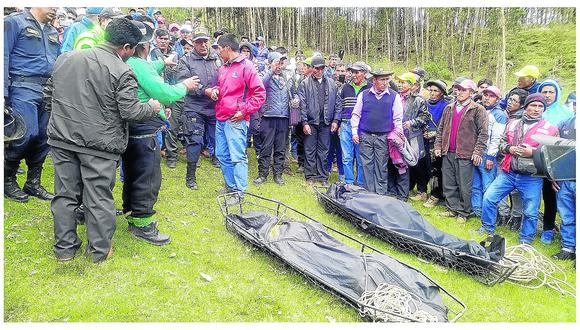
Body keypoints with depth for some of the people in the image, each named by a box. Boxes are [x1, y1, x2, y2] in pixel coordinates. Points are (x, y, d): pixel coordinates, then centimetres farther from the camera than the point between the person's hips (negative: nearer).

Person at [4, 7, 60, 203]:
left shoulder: (53, 32, 21)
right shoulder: (15, 22, 2)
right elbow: (4, 57, -5)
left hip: (49, 90, 6)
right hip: (24, 87, -6)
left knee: (43, 137, 4)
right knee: (28, 134, -15)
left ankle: (33, 183, 16)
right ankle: (8, 179, 5)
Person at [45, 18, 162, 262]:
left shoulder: (65, 58, 8)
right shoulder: (122, 72, -11)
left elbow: (48, 94, 15)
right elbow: (130, 111, -14)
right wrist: (153, 108, 4)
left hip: (62, 139, 5)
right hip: (99, 144, -5)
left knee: (65, 194, 14)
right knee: (99, 198, 6)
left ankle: (65, 247, 26)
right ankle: (100, 249, 19)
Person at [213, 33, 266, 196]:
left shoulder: (246, 66, -6)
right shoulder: (223, 68, 16)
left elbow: (260, 93, -10)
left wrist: (244, 111, -13)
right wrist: (215, 90, 7)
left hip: (236, 121, -8)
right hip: (220, 120, 8)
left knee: (237, 157, -6)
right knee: (222, 155, 13)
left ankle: (239, 192, 1)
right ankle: (230, 186, 27)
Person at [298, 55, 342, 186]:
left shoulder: (331, 83, 10)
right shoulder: (305, 83, 0)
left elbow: (338, 103, 9)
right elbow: (302, 105, -4)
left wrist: (335, 120, 1)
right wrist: (304, 122, -11)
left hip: (326, 122, 3)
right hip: (311, 122, -2)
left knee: (324, 150, 8)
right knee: (310, 150, 4)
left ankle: (322, 176, 16)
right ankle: (310, 175, 13)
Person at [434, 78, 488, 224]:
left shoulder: (478, 110, -2)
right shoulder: (449, 108, 15)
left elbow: (483, 133, -6)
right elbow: (441, 129, 18)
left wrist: (478, 152, -12)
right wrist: (438, 146, 10)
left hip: (465, 154, -5)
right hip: (448, 153, 5)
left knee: (464, 186, 1)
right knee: (448, 184, 11)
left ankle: (463, 213, 14)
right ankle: (452, 209, 24)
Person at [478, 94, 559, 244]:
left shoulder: (550, 129, -2)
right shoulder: (513, 124, 9)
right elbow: (502, 142, 17)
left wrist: (533, 152, -16)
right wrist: (509, 149, -5)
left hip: (531, 178, -3)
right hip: (508, 173, 3)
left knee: (530, 212, 6)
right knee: (489, 197, 0)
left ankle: (525, 240, 26)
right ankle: (488, 228, 20)